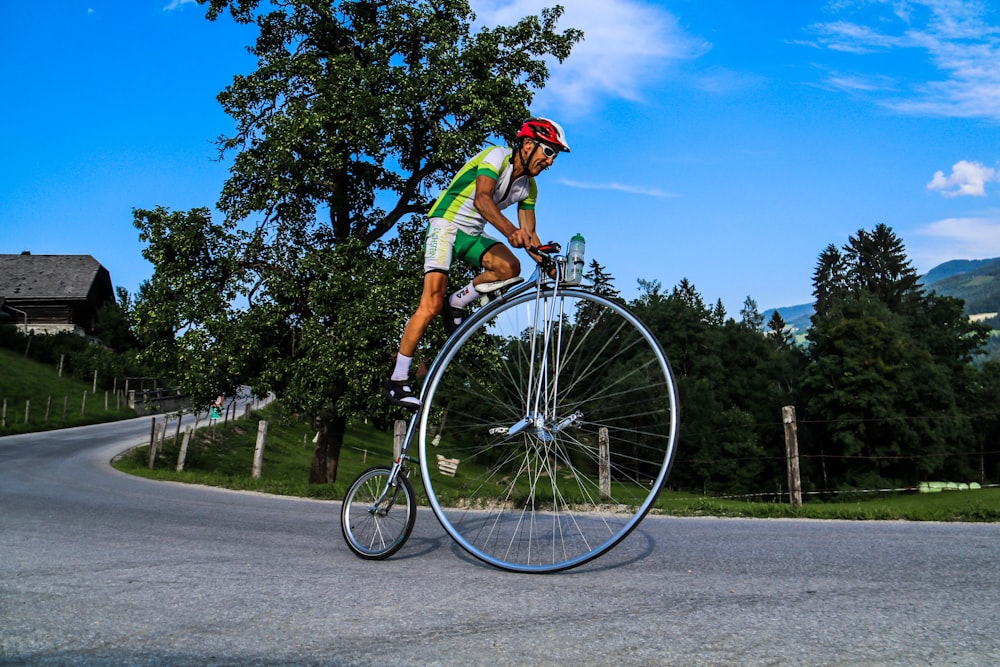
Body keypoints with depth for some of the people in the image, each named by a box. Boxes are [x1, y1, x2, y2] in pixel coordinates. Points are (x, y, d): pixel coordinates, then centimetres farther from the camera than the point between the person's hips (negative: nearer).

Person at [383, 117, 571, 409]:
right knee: (432, 304, -20)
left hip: (473, 235, 7)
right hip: (446, 224, -7)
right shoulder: (497, 155, -16)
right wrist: (511, 230, -50)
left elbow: (529, 234, 4)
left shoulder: (528, 187, 5)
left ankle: (456, 303, 0)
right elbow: (481, 199, -34)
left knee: (510, 268, -24)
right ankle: (397, 380, -13)